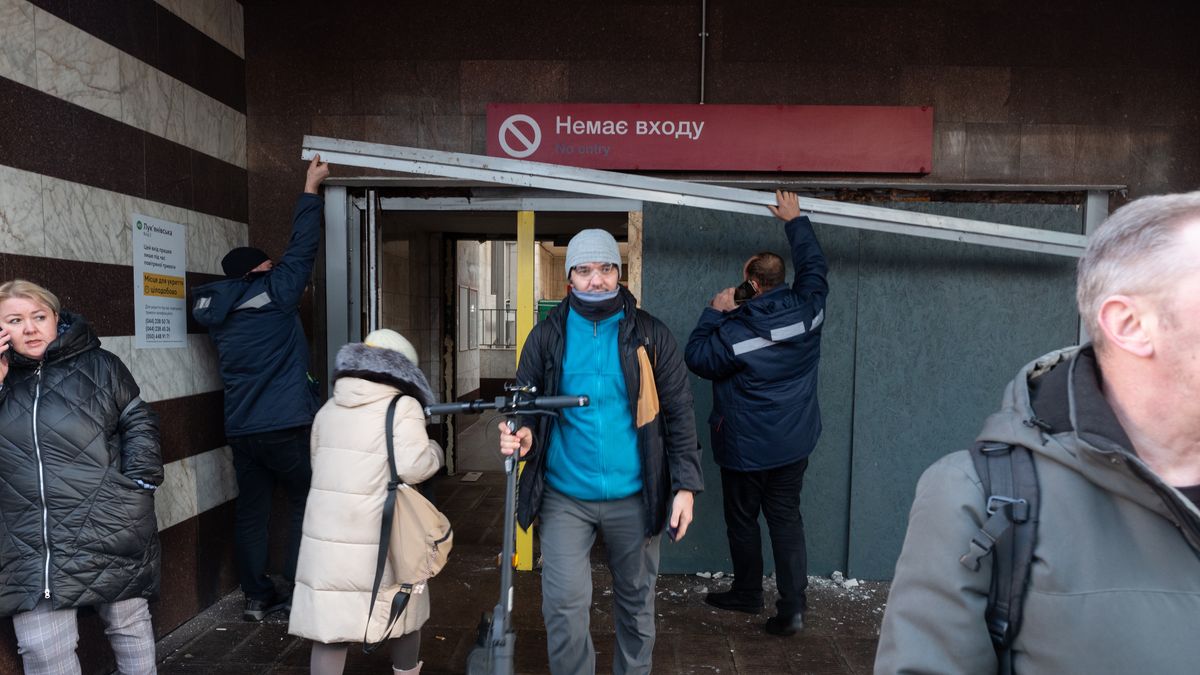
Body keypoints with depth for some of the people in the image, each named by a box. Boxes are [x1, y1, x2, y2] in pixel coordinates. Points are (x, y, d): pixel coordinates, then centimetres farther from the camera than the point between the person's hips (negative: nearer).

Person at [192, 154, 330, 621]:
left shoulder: (216, 311, 8)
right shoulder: (274, 293, -8)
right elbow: (301, 249, -3)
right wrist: (311, 188, 3)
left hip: (240, 430, 5)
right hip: (287, 425, -5)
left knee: (251, 511, 12)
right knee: (306, 503, 9)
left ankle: (257, 597, 18)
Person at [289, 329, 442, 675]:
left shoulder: (328, 408, 13)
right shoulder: (403, 406, -6)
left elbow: (317, 464, 20)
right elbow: (412, 467, -17)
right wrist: (434, 450, 2)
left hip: (325, 534, 4)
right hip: (379, 537, -4)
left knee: (329, 624, 7)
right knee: (405, 606, 20)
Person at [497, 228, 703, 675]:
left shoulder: (650, 336, -2)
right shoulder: (547, 337, 0)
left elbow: (678, 412, 0)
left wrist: (685, 485, -6)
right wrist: (522, 435, -18)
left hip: (634, 497, 0)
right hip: (565, 496, 0)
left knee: (636, 603, 16)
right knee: (564, 605, -4)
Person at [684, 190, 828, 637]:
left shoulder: (735, 332, -22)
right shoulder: (806, 310, -7)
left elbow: (696, 357, -8)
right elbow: (814, 265, 11)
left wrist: (714, 313, -4)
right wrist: (795, 220, 21)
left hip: (746, 449, -5)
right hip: (795, 444, 5)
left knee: (742, 520, 13)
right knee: (786, 517, 11)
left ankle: (747, 594, 30)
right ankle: (793, 606, 9)